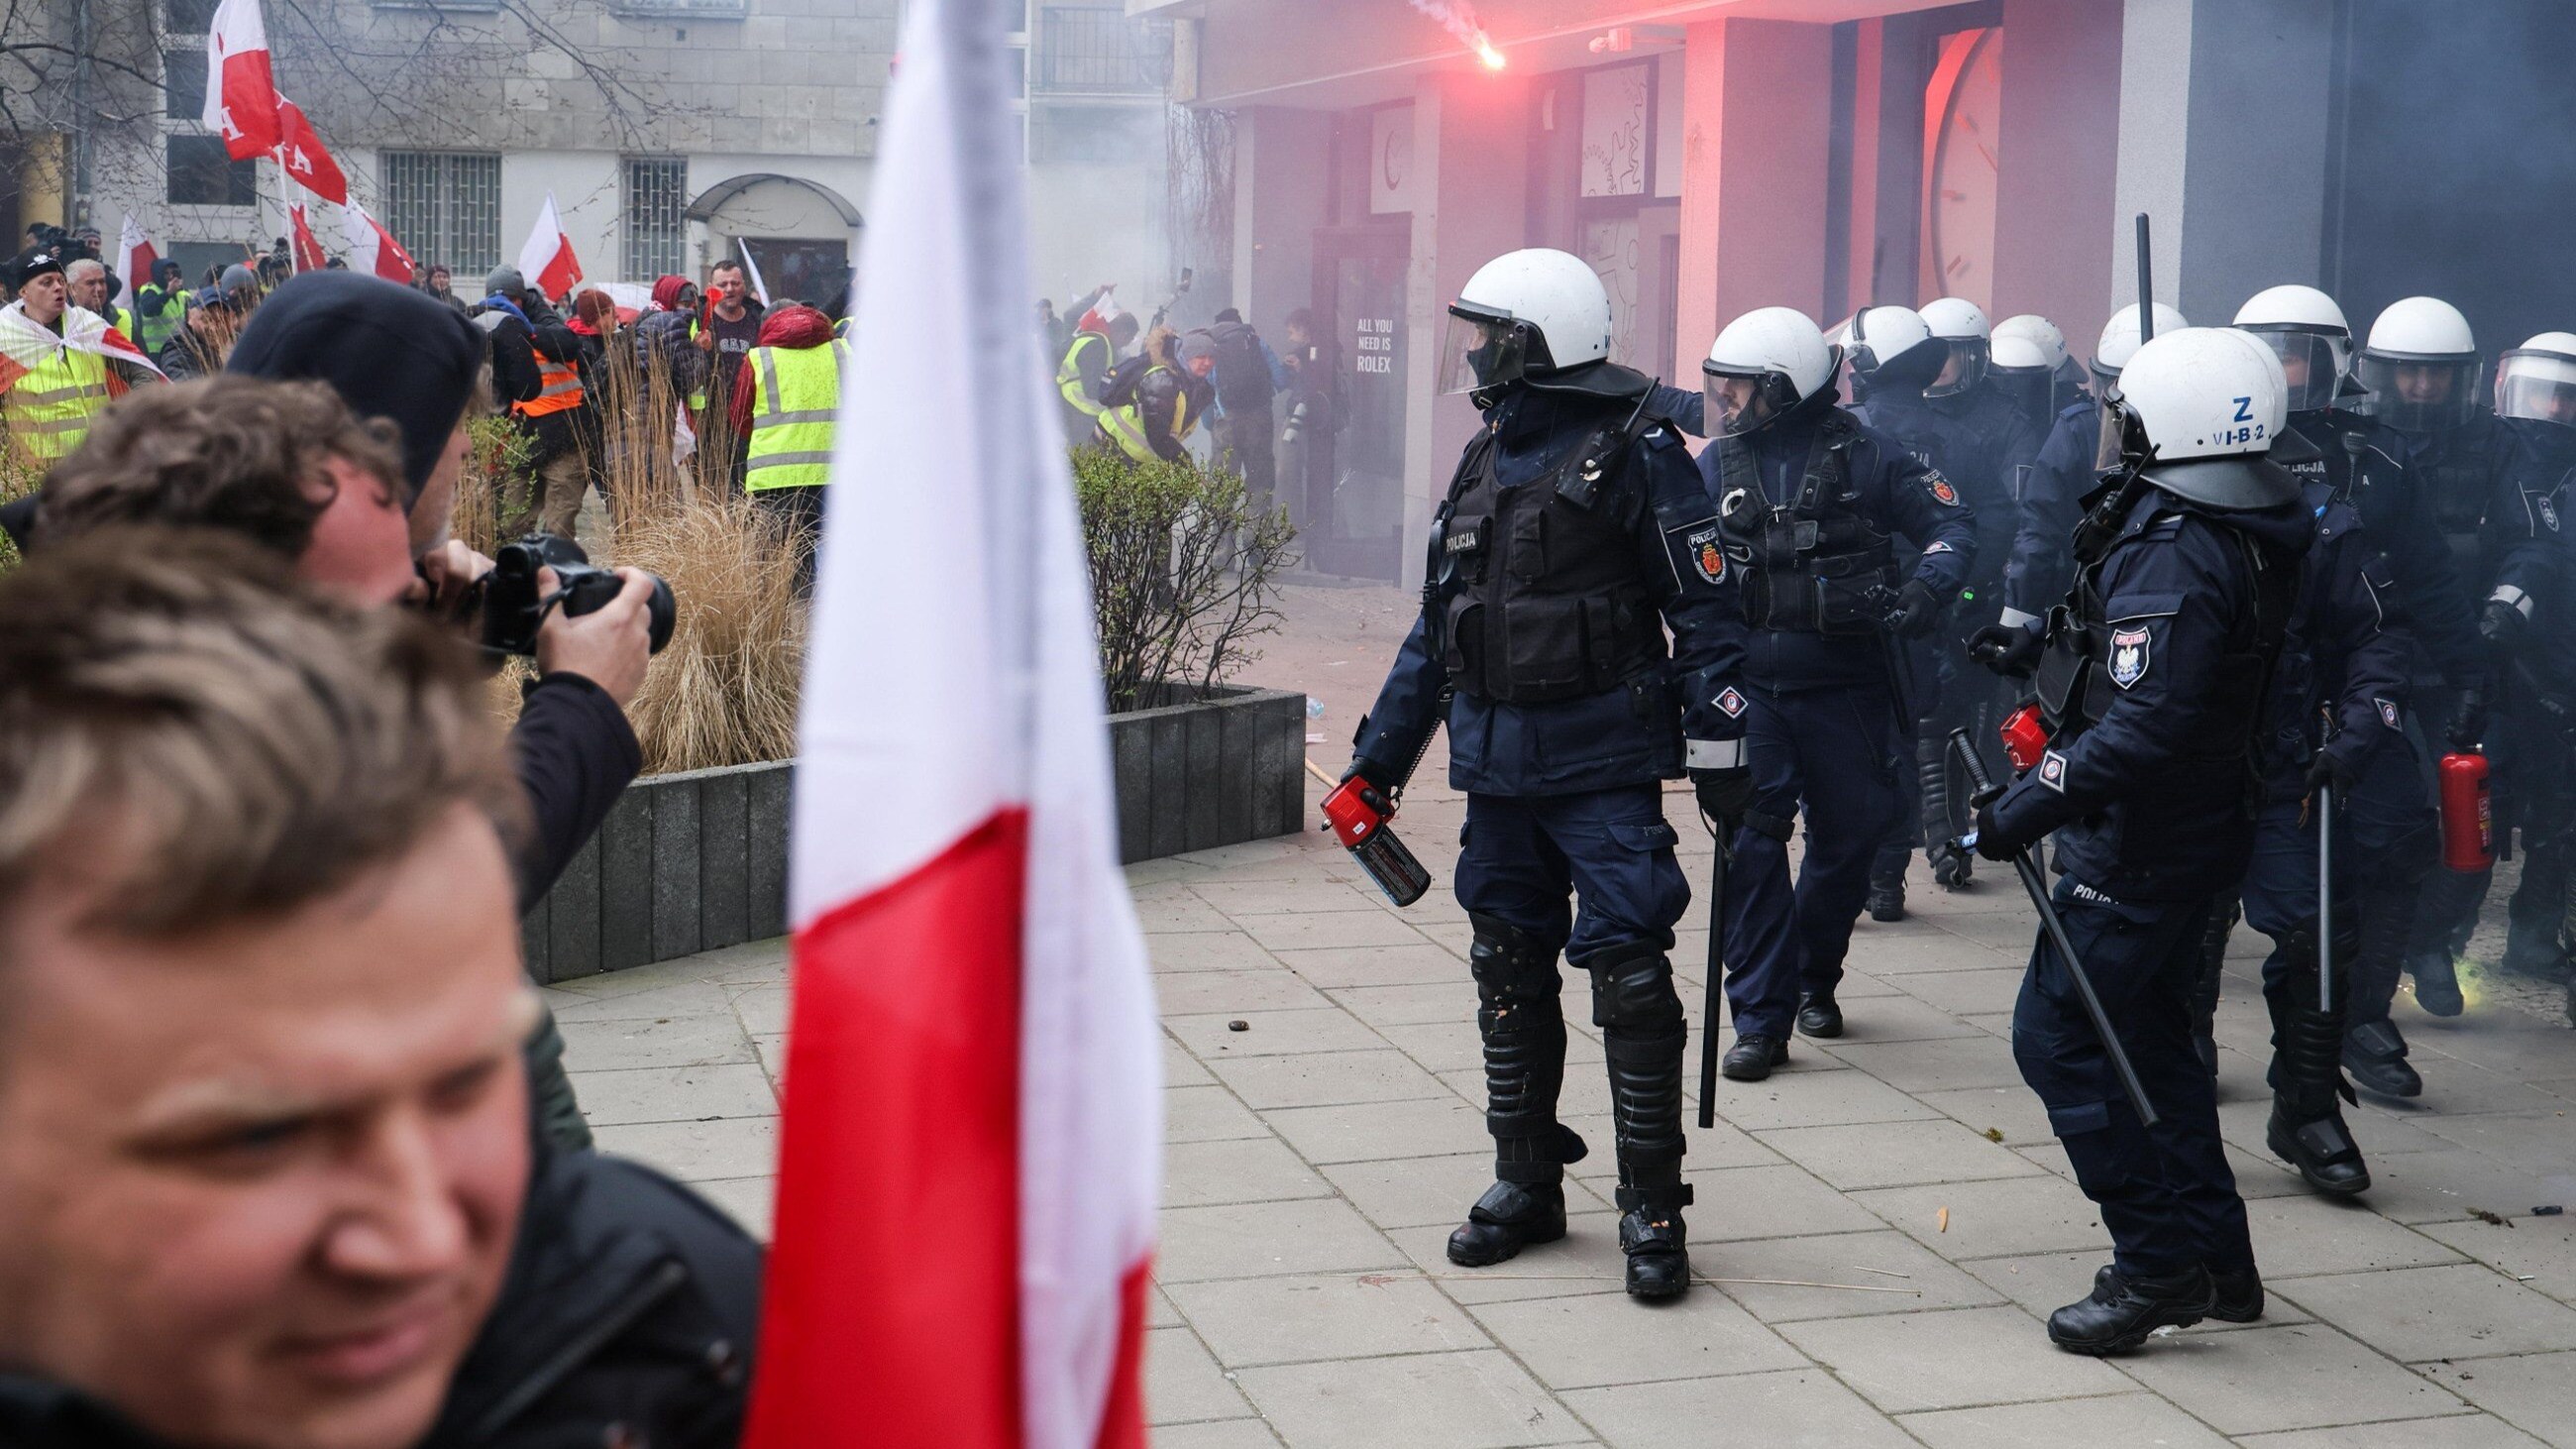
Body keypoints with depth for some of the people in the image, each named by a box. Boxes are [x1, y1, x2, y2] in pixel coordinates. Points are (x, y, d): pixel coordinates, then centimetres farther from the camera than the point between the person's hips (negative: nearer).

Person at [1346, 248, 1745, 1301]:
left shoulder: (1632, 450, -7)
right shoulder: (1485, 460, 15)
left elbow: (1705, 604, -10)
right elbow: (1438, 622, 20)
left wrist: (1718, 749, -15)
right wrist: (1381, 755, 20)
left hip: (1604, 759, -7)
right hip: (1497, 764, 7)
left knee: (1628, 973, -7)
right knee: (1508, 973, 11)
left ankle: (1652, 1207, 2)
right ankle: (1525, 1184, 24)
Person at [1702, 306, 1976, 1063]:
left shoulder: (1864, 453, -3)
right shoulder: (1718, 464, 6)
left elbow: (1952, 520, 0)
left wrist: (1925, 586, -19)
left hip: (1845, 687, -1)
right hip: (1750, 686, 1)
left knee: (1850, 836, 11)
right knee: (1752, 842, -9)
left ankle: (1813, 978, 35)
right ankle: (1760, 1016, -3)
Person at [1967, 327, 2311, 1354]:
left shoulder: (2173, 558, -25)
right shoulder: (2241, 536, 8)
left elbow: (2145, 727, -31)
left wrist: (2029, 806, -26)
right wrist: (2041, 645, 22)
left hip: (2138, 845, -10)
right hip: (2193, 833, 10)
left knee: (2058, 1037, -3)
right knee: (2145, 1034, 19)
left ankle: (2157, 1266, 1)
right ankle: (2216, 1259, 24)